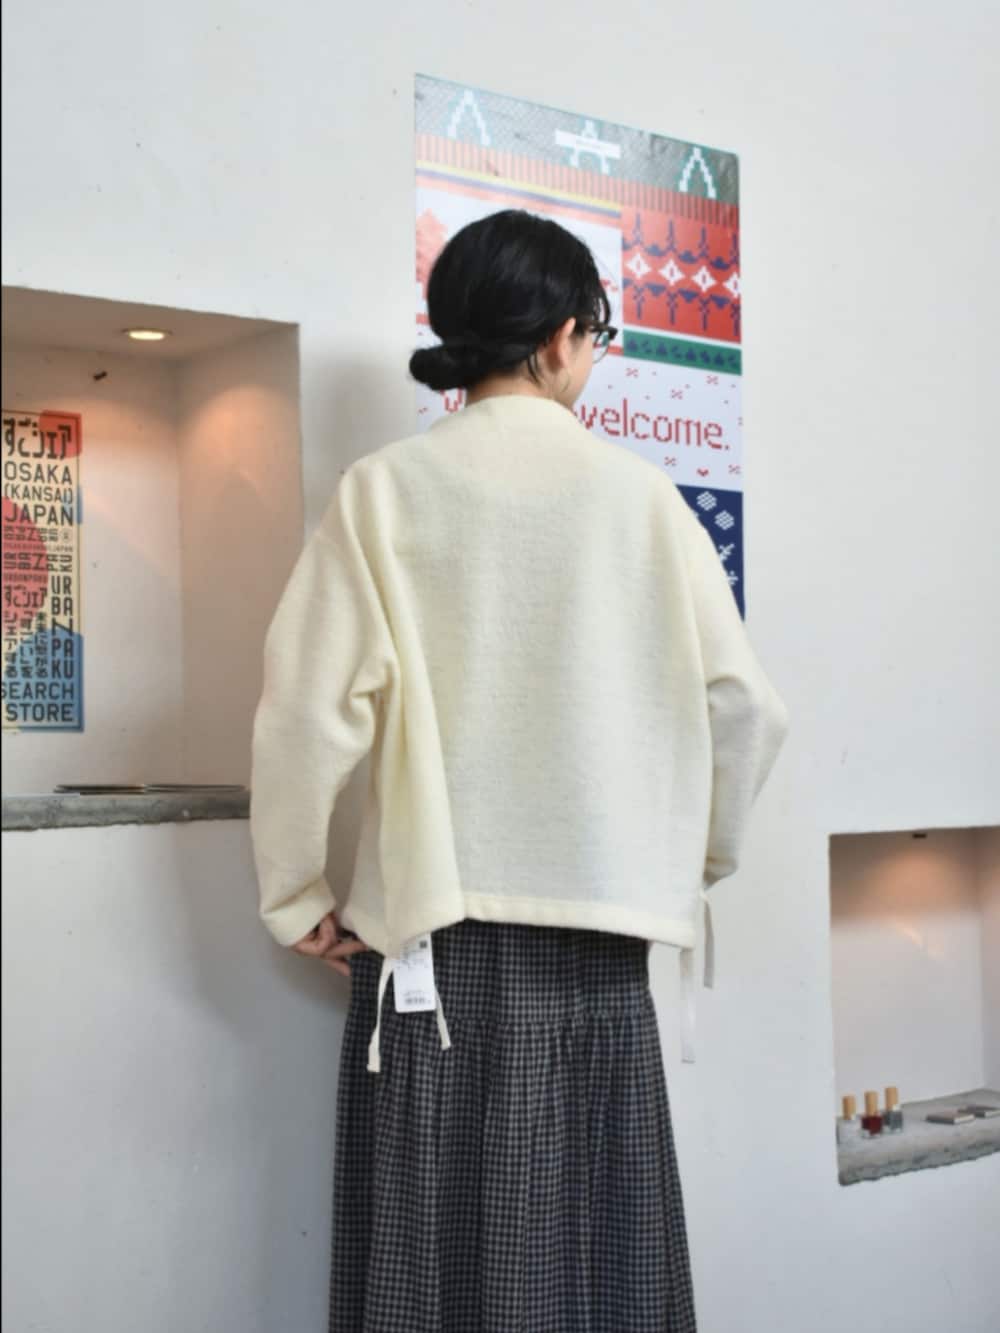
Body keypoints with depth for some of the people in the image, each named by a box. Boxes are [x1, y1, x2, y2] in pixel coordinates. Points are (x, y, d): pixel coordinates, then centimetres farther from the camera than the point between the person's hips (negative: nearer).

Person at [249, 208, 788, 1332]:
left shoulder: (386, 489, -2)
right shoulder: (637, 493, 1)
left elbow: (311, 709, -8)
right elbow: (741, 701, 1)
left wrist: (298, 901, 5)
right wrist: (696, 859, 16)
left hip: (431, 937, 0)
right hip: (598, 934, 1)